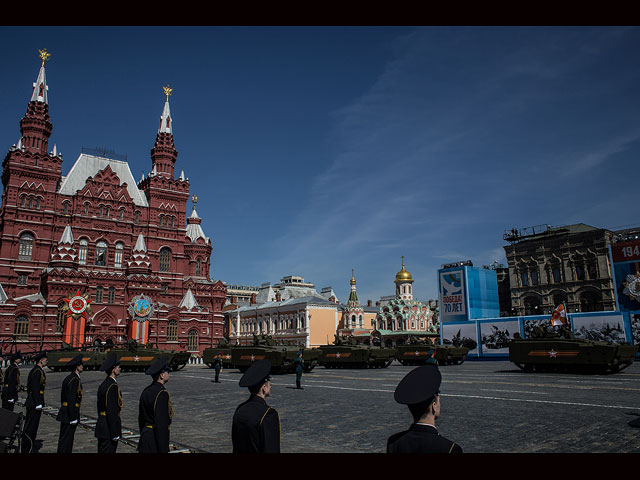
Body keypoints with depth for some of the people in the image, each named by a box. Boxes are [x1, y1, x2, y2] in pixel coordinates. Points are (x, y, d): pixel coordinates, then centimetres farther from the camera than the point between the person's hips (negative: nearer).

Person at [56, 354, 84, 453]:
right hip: (70, 414, -10)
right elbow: (72, 401, -23)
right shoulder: (74, 380, -19)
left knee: (64, 438, 16)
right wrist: (73, 418, -20)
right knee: (67, 438, -2)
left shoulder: (68, 378, 11)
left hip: (64, 411, 10)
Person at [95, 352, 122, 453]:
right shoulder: (113, 387, -20)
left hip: (101, 426, 10)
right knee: (108, 450, -3)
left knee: (102, 451, 16)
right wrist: (115, 433, -19)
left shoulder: (103, 384, 10)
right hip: (108, 430, -10)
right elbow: (112, 412, -23)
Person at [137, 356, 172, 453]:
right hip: (156, 440, -9)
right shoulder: (162, 394, -19)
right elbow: (161, 423, -23)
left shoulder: (146, 391, 8)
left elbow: (141, 419, 16)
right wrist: (163, 449, -21)